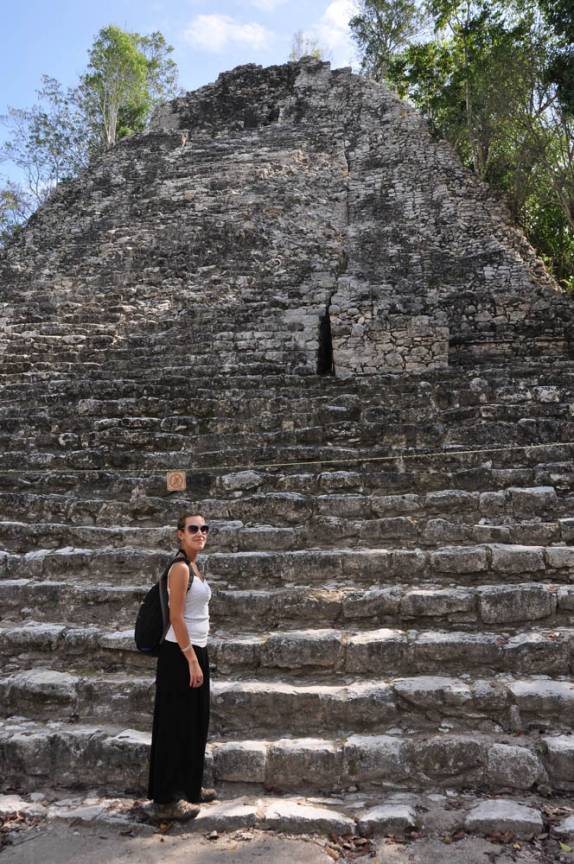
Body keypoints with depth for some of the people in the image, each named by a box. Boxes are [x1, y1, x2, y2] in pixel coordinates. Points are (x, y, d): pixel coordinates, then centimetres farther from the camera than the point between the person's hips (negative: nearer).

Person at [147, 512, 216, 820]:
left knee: (194, 724, 18)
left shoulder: (193, 567, 11)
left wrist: (198, 658, 19)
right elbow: (176, 618, -20)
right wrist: (191, 661, -19)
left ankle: (188, 786, 33)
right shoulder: (180, 567, -17)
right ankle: (166, 799, 14)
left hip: (196, 651, 10)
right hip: (180, 655, -9)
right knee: (175, 725, 2)